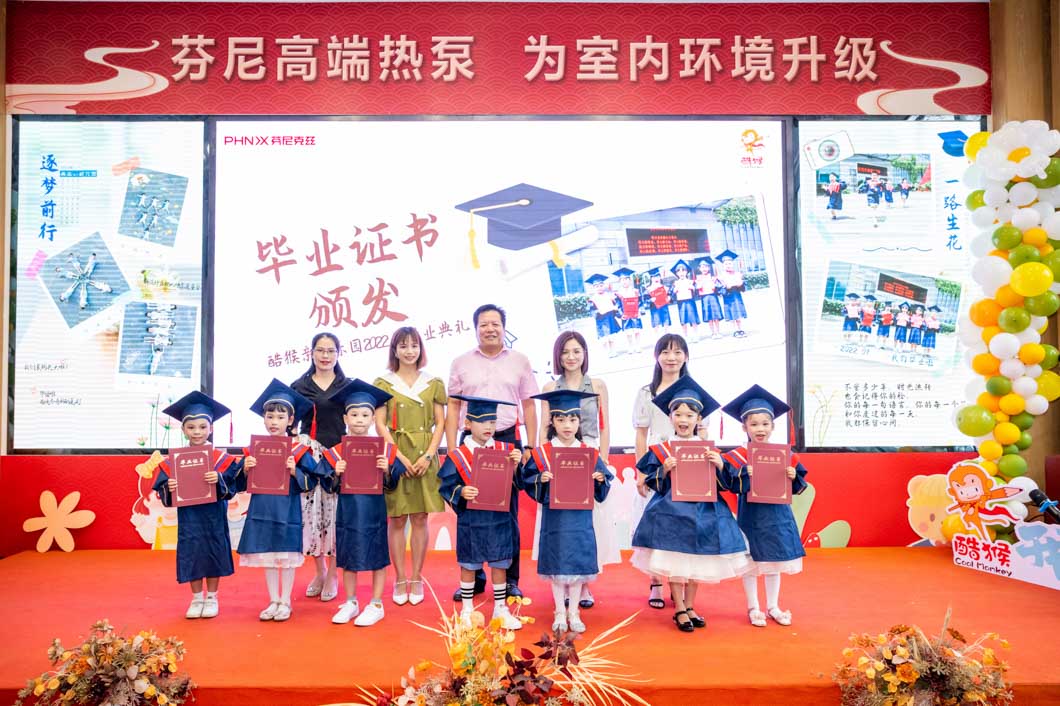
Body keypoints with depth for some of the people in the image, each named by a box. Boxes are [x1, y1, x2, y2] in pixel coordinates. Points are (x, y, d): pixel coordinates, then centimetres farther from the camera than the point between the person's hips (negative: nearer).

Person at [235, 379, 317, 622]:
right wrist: (246, 469, -11)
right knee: (266, 557, 11)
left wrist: (295, 471, -22)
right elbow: (243, 484, 8)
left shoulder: (299, 450, -5)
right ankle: (273, 601, 24)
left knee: (287, 556, 4)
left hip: (287, 511, -3)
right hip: (262, 510, 3)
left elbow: (309, 483, -7)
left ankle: (285, 602, 19)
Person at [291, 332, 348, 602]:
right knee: (310, 511, 1)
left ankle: (333, 574, 13)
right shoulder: (299, 386, 8)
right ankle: (319, 571, 19)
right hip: (308, 455, 1)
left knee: (335, 512, -1)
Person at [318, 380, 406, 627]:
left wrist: (387, 470, -20)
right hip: (347, 512, 2)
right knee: (347, 558, 12)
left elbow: (391, 486, -1)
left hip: (374, 512, -2)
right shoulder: (335, 452, -1)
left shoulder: (385, 449, -4)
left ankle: (376, 605, 19)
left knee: (377, 558, 6)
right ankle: (350, 603, 28)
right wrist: (336, 473, -17)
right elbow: (329, 487, 1)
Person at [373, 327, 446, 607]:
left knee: (420, 518, 4)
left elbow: (440, 423, 4)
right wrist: (400, 457, -13)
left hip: (424, 457, 1)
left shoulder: (434, 384, 8)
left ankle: (416, 579, 14)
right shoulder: (383, 383, 4)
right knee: (397, 519, 2)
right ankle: (400, 579, 12)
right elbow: (380, 424, -3)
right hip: (395, 456, -1)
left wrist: (427, 456, -9)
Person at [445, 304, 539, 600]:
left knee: (508, 511, 5)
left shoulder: (519, 361, 7)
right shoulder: (461, 363, 8)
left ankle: (510, 579, 15)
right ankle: (473, 578, 18)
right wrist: (452, 449, 0)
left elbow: (529, 406, 7)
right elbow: (453, 407, 7)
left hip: (508, 439, 0)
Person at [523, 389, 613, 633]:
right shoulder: (541, 453, -3)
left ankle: (574, 613, 22)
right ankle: (560, 613, 21)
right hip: (554, 518, -1)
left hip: (580, 519, 1)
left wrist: (600, 480, -15)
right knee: (555, 566, 6)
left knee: (578, 565, 7)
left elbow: (602, 490, 6)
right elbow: (528, 480, -3)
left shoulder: (590, 454, 2)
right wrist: (541, 480, -21)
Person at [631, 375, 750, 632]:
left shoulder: (708, 450, 3)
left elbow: (722, 483, 3)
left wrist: (719, 466, -15)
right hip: (672, 511, -2)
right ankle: (679, 610, 17)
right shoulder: (660, 450, -2)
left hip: (701, 512, 2)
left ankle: (690, 606, 27)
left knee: (697, 561, 9)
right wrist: (664, 470, -21)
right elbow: (652, 482, -4)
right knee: (673, 561, 0)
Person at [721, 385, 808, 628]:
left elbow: (798, 487, 3)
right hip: (751, 516, -3)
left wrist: (793, 477, -17)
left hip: (777, 516, 3)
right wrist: (745, 474, -33)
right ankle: (753, 608, 21)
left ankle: (773, 607, 29)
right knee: (750, 562, 6)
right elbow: (731, 484, -17)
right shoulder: (737, 457, -9)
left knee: (775, 562, 14)